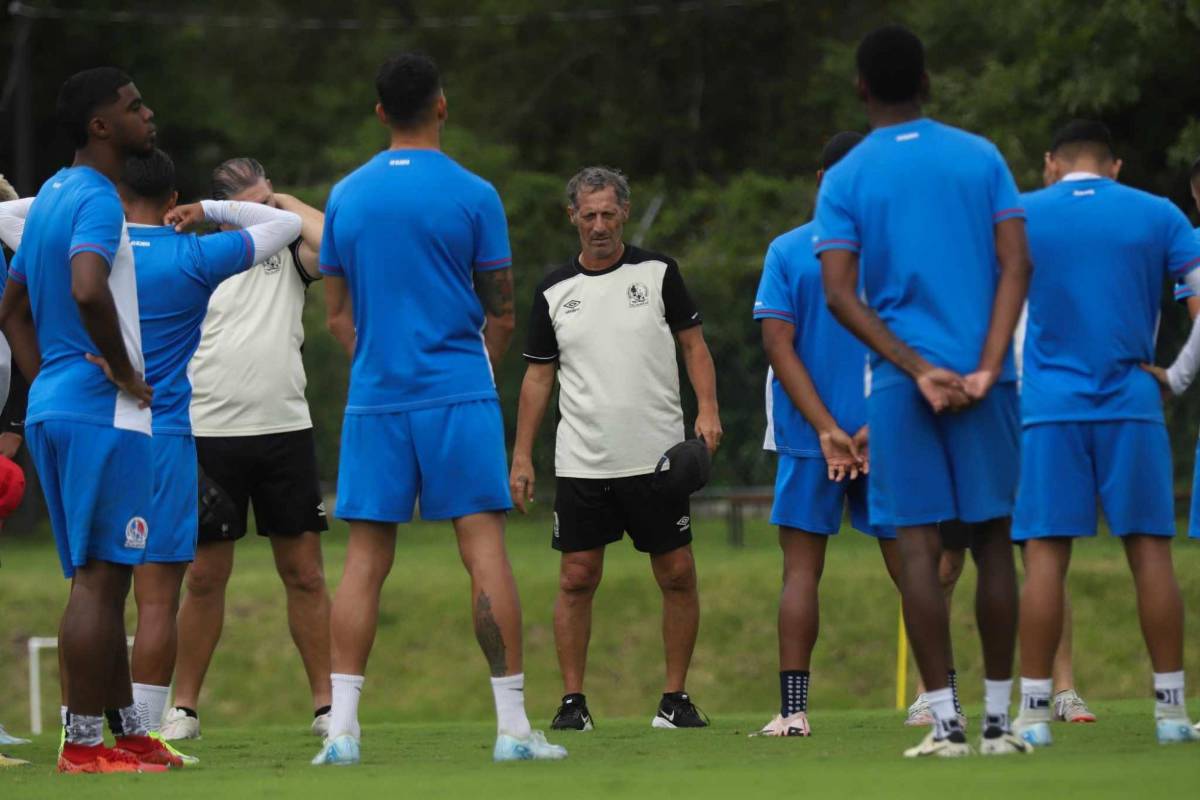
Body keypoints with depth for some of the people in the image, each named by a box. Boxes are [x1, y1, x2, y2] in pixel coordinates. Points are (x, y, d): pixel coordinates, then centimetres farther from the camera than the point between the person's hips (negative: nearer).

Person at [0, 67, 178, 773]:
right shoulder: (97, 199, -14)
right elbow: (88, 288, -33)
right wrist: (125, 371, -20)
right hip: (103, 414, -10)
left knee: (99, 577, 14)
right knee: (101, 577, -7)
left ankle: (127, 729, 19)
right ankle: (85, 746, -7)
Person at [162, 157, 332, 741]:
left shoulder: (288, 254, 7)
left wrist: (287, 205, 0)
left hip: (285, 432, 1)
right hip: (211, 436, -1)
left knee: (304, 573, 2)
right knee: (205, 577, 2)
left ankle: (326, 703, 7)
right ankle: (184, 708, 9)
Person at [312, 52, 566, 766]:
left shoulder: (347, 196, 8)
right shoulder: (472, 195, -3)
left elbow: (339, 315, 12)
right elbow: (502, 314, 2)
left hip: (374, 396, 3)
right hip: (458, 391, -3)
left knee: (366, 559, 4)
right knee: (485, 547, -3)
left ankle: (342, 729, -3)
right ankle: (513, 727, -6)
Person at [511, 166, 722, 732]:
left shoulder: (657, 273, 3)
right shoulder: (555, 292, 7)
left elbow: (694, 345, 6)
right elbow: (538, 375, 11)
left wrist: (707, 409, -9)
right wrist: (521, 456, 6)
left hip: (657, 458, -1)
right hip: (581, 465, 1)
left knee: (678, 576, -2)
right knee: (577, 579, -2)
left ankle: (675, 699, 8)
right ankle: (572, 701, 6)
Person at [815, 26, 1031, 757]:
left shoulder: (845, 180, 3)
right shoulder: (981, 158, 6)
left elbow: (840, 294, -7)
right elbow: (1017, 264, -4)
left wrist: (918, 369, -10)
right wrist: (986, 368, -10)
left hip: (900, 386, -1)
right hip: (983, 379, 1)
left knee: (920, 545, -1)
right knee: (992, 540, 7)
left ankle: (946, 721, -7)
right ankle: (998, 720, 7)